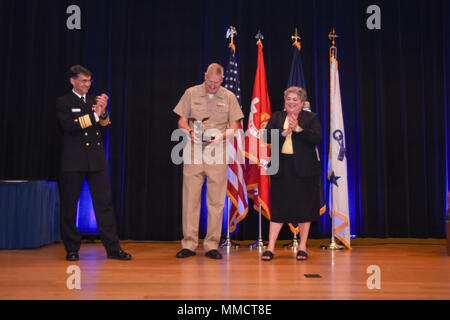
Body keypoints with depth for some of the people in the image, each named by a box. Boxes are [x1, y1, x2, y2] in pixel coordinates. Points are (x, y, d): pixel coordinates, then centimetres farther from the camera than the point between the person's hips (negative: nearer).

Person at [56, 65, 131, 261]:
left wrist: (103, 113, -10)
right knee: (69, 206, 4)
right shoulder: (64, 102, 3)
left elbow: (105, 127, 8)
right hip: (73, 161, -3)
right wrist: (94, 115, -15)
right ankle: (72, 250, 18)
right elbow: (69, 126, -13)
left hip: (97, 160, 3)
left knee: (104, 203, 0)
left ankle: (113, 248, 4)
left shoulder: (95, 101, 16)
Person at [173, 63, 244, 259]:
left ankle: (212, 246, 9)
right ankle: (189, 245, 7)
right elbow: (181, 120, 9)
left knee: (216, 200, 1)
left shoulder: (229, 97, 9)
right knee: (190, 198, -1)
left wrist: (222, 135, -12)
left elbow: (235, 125, 8)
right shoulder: (191, 93, 8)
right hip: (193, 152, 0)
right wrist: (191, 132, -12)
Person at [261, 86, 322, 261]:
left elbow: (317, 138, -9)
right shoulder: (276, 117, 12)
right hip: (281, 168, 1)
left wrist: (298, 128, -18)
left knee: (304, 206, 5)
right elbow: (267, 136, -2)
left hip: (304, 169, -1)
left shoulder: (311, 118, 5)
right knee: (278, 207, 3)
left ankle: (302, 247, 17)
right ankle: (270, 247, 7)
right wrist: (284, 133, -16)